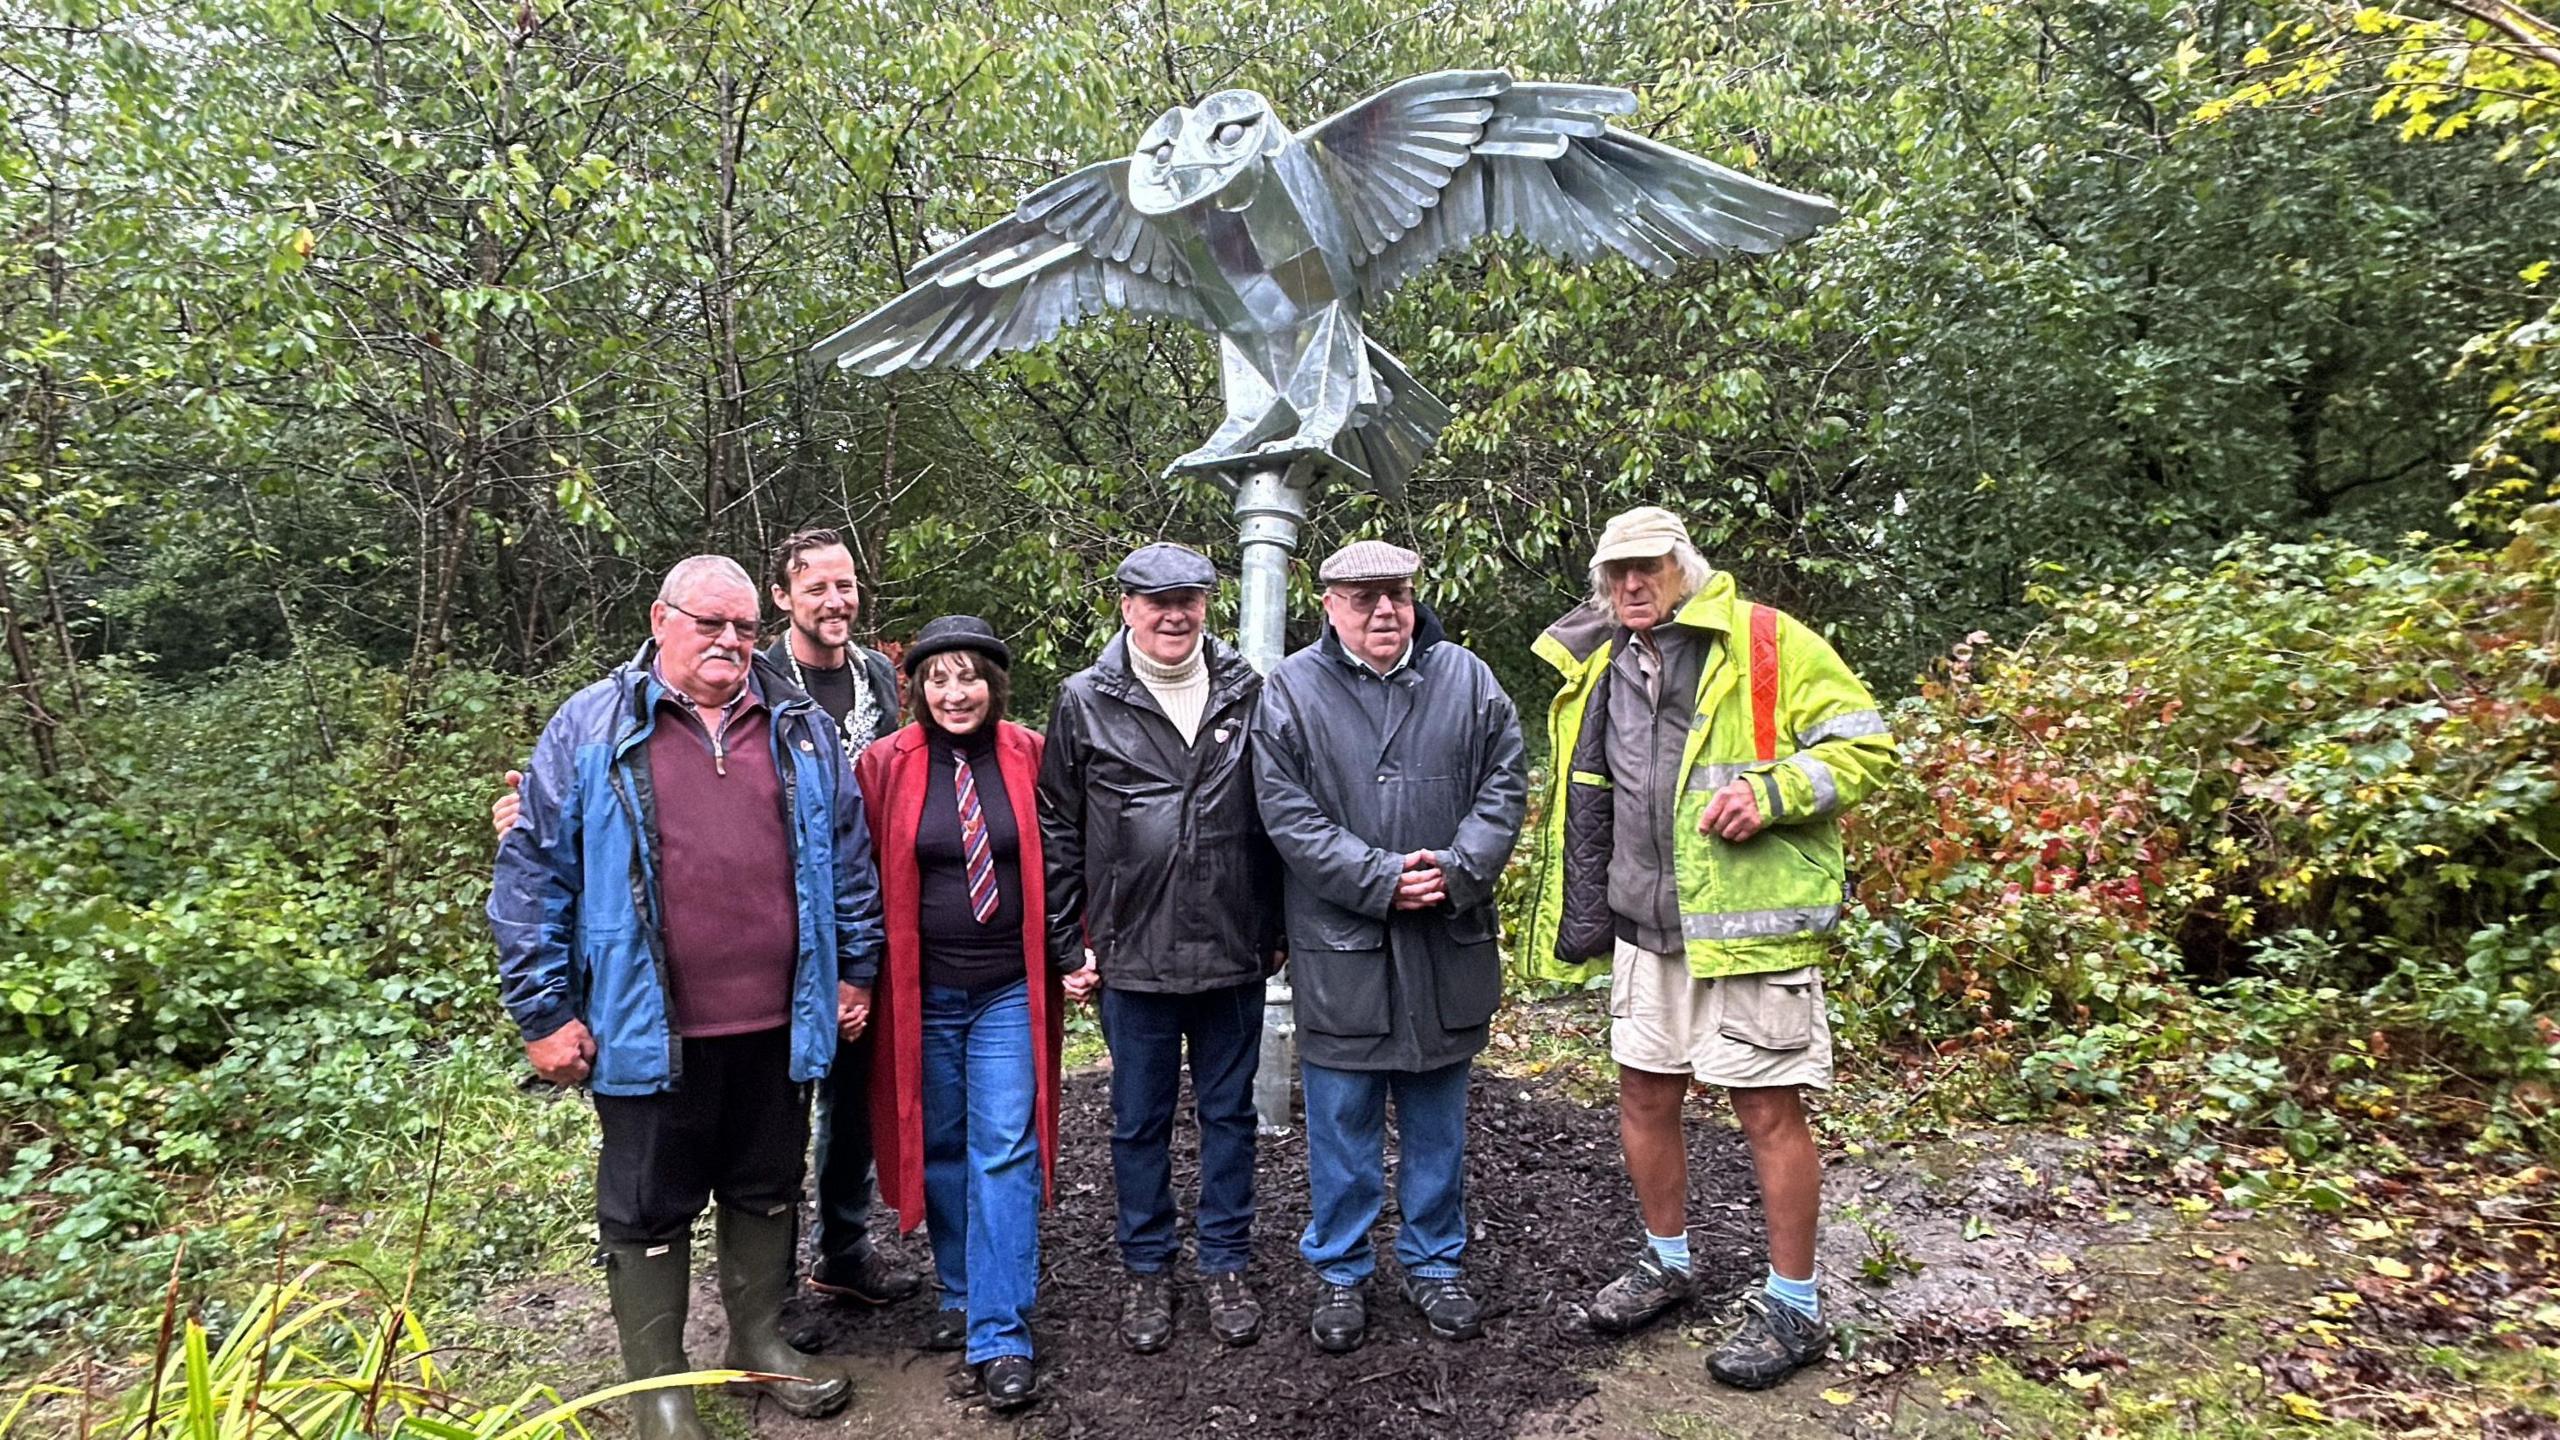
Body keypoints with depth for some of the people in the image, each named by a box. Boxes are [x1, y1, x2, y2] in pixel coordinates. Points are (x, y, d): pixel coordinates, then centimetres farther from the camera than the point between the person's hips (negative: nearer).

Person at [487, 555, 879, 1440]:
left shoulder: (801, 728, 6)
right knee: (649, 1211, 11)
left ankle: (760, 1339, 38)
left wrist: (853, 969, 9)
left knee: (768, 1192, 18)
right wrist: (544, 1013, -5)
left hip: (778, 1025, 3)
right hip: (648, 1030, -3)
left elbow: (848, 858, 11)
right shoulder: (592, 729, -3)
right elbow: (533, 875, -4)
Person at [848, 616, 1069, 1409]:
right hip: (921, 993, 1)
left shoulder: (1029, 757, -2)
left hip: (1010, 990, -1)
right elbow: (863, 877, 2)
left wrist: (1075, 952, -1)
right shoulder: (887, 765, -3)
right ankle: (960, 1295, 32)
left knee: (1004, 1154, -3)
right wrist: (858, 977, 1)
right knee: (939, 1148, 13)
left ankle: (1000, 1337, 5)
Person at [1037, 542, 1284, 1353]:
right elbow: (1058, 831, 3)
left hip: (1234, 953, 1)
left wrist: (1277, 929, 7)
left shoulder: (1248, 694, 4)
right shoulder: (1085, 702, 0)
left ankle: (1226, 1266, 29)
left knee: (1229, 1112, 13)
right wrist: (1072, 944, 0)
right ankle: (1148, 1271, 29)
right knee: (1140, 1120, 12)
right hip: (1134, 956, -1)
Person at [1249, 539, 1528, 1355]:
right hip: (1339, 949, -2)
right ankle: (1340, 1272, 28)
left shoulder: (1466, 680, 4)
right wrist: (1381, 879, -17)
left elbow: (1504, 787, 3)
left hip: (1447, 943, 2)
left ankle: (1435, 1263, 33)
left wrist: (1457, 869, -13)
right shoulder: (1292, 691, -4)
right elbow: (1289, 816, -9)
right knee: (1342, 1119, 10)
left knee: (1437, 1118, 15)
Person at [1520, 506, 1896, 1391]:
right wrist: (1578, 915, 18)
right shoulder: (1602, 672, 13)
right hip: (1646, 927, 7)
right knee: (1645, 1095, 15)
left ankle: (1793, 1308, 19)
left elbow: (1862, 745, -7)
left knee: (1769, 1110, 2)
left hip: (1751, 922, -6)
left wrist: (1771, 792, -22)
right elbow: (1585, 806, 22)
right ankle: (1665, 1264, 36)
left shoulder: (1765, 642, -6)